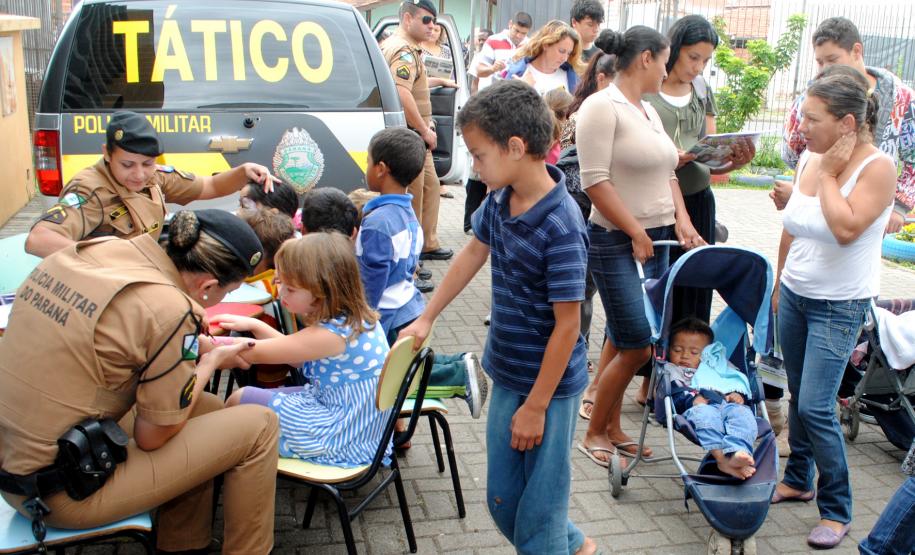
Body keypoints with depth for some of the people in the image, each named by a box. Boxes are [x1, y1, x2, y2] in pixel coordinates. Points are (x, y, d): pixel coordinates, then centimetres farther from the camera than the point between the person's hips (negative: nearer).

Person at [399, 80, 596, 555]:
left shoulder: (560, 227, -26)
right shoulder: (500, 200, -3)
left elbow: (567, 326, -22)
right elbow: (474, 253, 15)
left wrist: (535, 406, -16)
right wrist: (426, 318, 19)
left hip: (549, 386, -8)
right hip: (506, 374, 8)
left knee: (537, 508, 7)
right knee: (502, 500, 20)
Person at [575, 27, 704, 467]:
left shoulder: (649, 111, 15)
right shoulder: (601, 106, -12)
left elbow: (666, 173, 18)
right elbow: (595, 181, -18)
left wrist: (682, 221, 3)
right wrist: (636, 233, -16)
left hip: (656, 241, 8)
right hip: (617, 244, -8)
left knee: (621, 340, 13)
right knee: (637, 347, -7)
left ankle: (611, 427, 24)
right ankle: (594, 433, 11)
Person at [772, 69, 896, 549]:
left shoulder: (877, 168, -16)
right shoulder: (809, 158, 2)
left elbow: (846, 229, -29)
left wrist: (828, 174, -19)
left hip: (839, 307, -6)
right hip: (795, 295, 6)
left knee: (815, 407, -9)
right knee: (798, 395, 15)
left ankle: (837, 509, 9)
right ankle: (797, 480, 33)